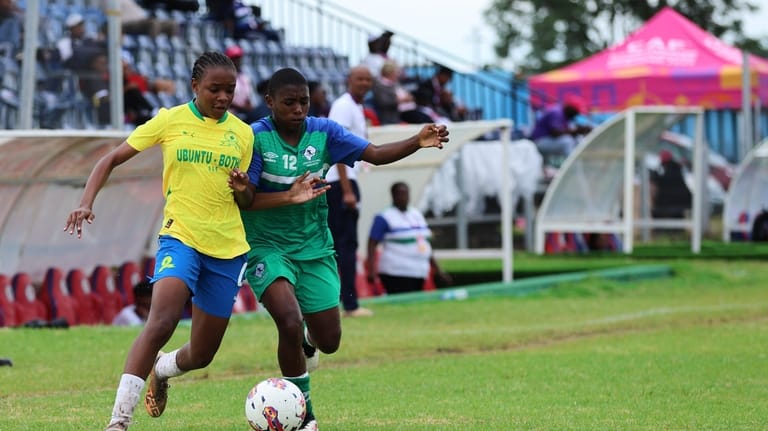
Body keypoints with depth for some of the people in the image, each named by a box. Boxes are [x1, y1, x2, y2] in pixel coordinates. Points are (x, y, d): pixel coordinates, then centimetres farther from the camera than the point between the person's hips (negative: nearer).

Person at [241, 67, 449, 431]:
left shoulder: (323, 132, -3)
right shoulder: (255, 138, -14)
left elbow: (376, 154, -8)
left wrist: (418, 142, -23)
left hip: (314, 247, 4)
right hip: (267, 247, -4)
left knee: (329, 342, 4)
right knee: (290, 323, -25)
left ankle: (307, 341, 46)